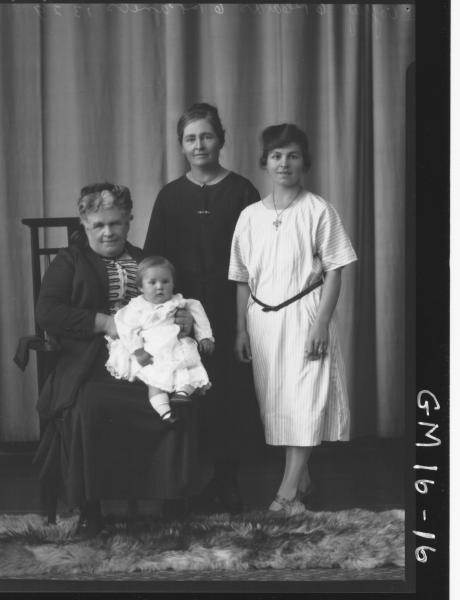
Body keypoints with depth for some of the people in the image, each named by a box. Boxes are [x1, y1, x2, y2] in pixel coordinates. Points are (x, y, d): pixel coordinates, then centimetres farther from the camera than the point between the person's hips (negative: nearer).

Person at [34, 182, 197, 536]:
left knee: (177, 407, -25)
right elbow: (47, 313, -2)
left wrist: (185, 318, 2)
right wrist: (105, 323, -11)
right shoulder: (69, 262, 11)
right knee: (88, 409, -32)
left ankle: (166, 493, -7)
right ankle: (89, 506, -13)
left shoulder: (145, 261, 23)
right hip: (91, 364, -2)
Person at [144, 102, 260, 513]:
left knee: (229, 394, -1)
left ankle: (227, 479, 11)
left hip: (229, 313, -2)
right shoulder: (170, 195, 9)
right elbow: (153, 259, 9)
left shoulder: (241, 191, 2)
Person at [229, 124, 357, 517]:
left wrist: (321, 323, -13)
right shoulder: (250, 216, 7)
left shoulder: (318, 211, -4)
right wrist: (241, 329, 7)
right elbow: (243, 279, 10)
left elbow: (334, 272, -5)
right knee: (273, 402, 7)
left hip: (303, 315, -4)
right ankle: (301, 479, 21)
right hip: (262, 319, 4)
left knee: (304, 400, -7)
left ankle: (288, 491, -3)